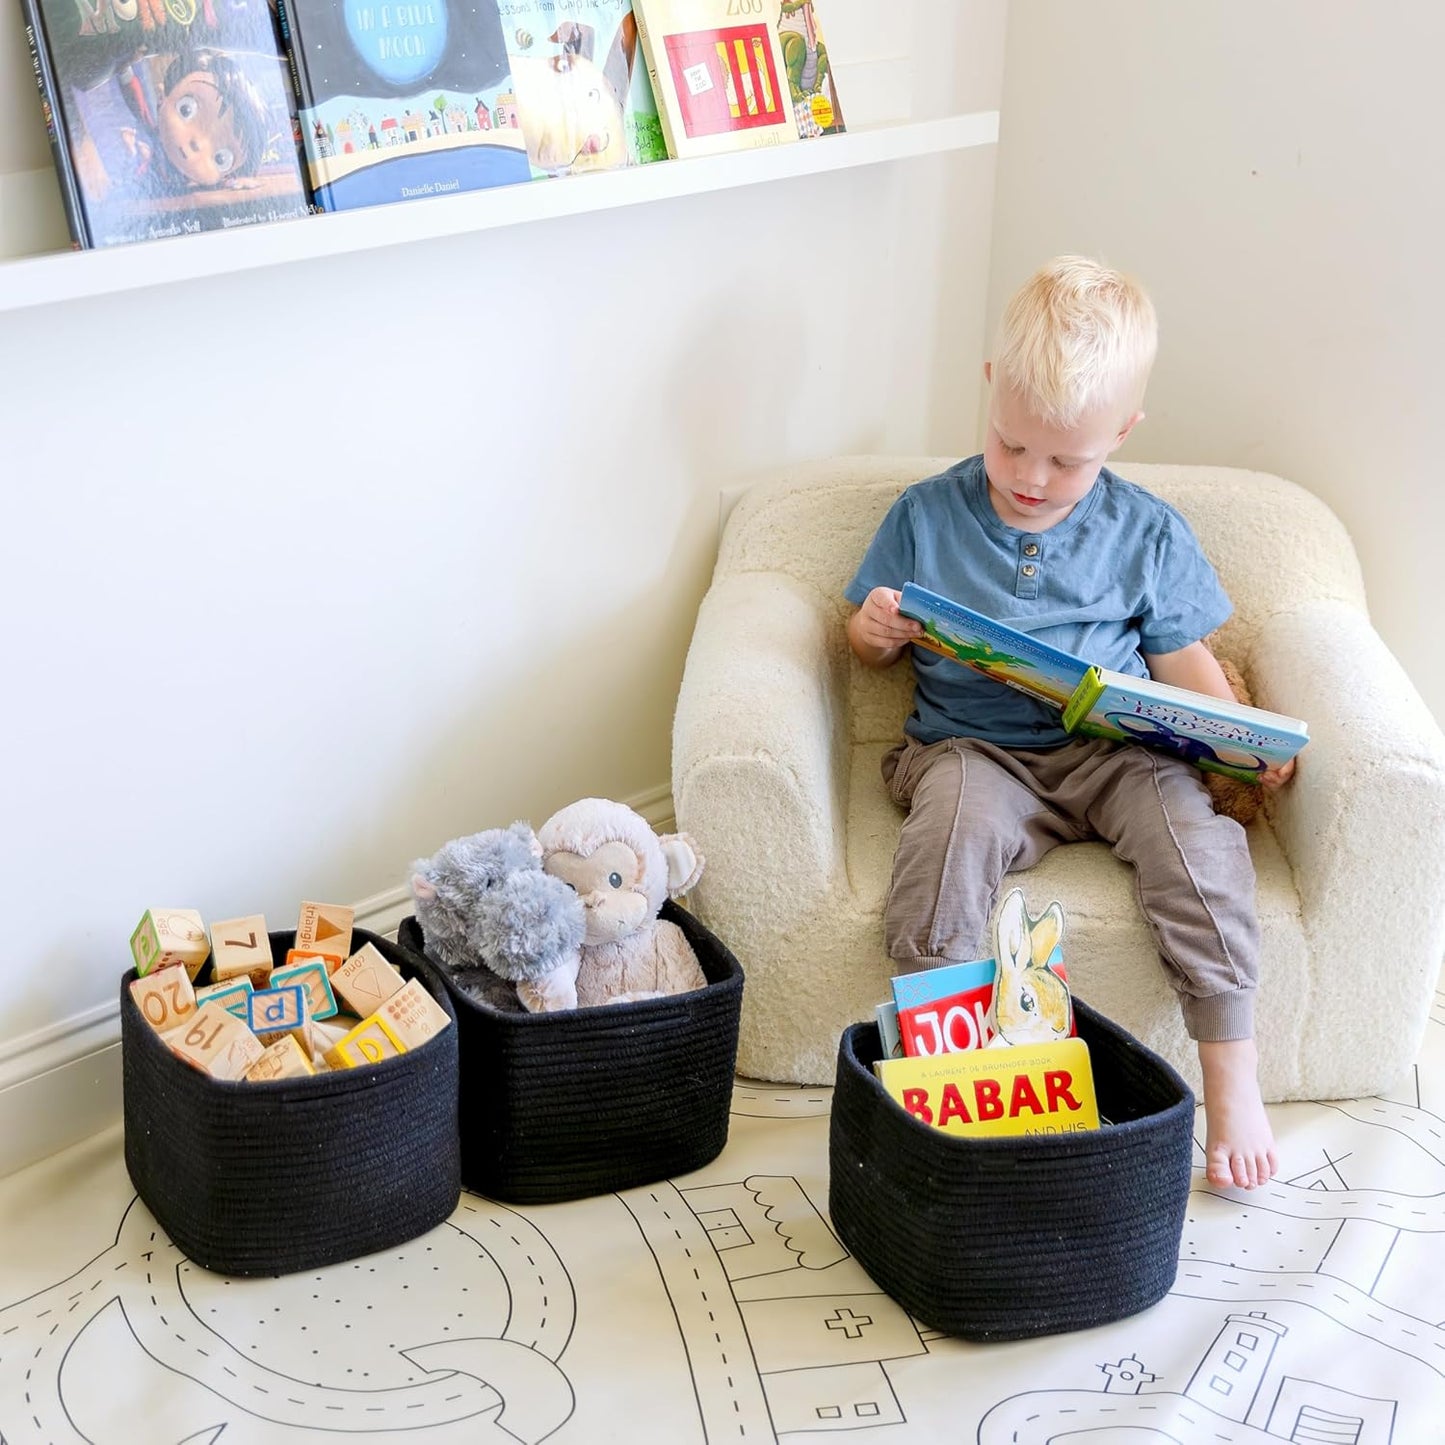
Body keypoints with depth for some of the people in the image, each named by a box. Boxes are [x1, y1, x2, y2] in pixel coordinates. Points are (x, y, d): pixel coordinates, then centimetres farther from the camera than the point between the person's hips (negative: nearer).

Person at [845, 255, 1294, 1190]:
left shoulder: (1146, 532, 9)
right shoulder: (928, 515, 8)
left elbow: (1182, 656, 13)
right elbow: (874, 645, 16)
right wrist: (875, 632, -9)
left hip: (1113, 750, 1)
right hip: (973, 749, 0)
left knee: (1196, 835, -28)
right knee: (954, 829, -35)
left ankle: (1233, 1076, -20)